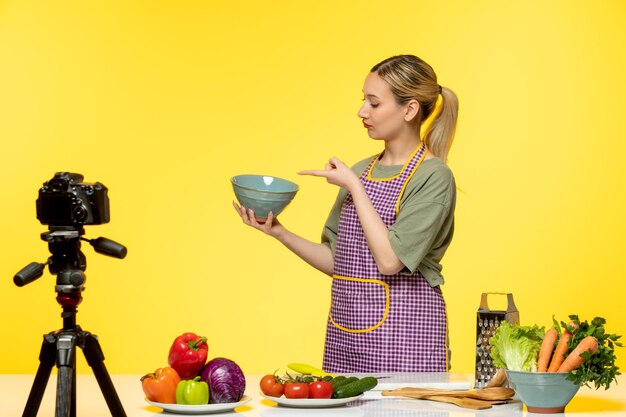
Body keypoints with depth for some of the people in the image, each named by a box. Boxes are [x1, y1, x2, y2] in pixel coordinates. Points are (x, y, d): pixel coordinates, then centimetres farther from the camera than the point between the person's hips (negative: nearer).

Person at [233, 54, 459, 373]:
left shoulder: (434, 177, -10)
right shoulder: (361, 171, 11)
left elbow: (389, 260, -18)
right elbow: (336, 261, 13)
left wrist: (353, 186, -12)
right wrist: (279, 233, 0)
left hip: (404, 334, -6)